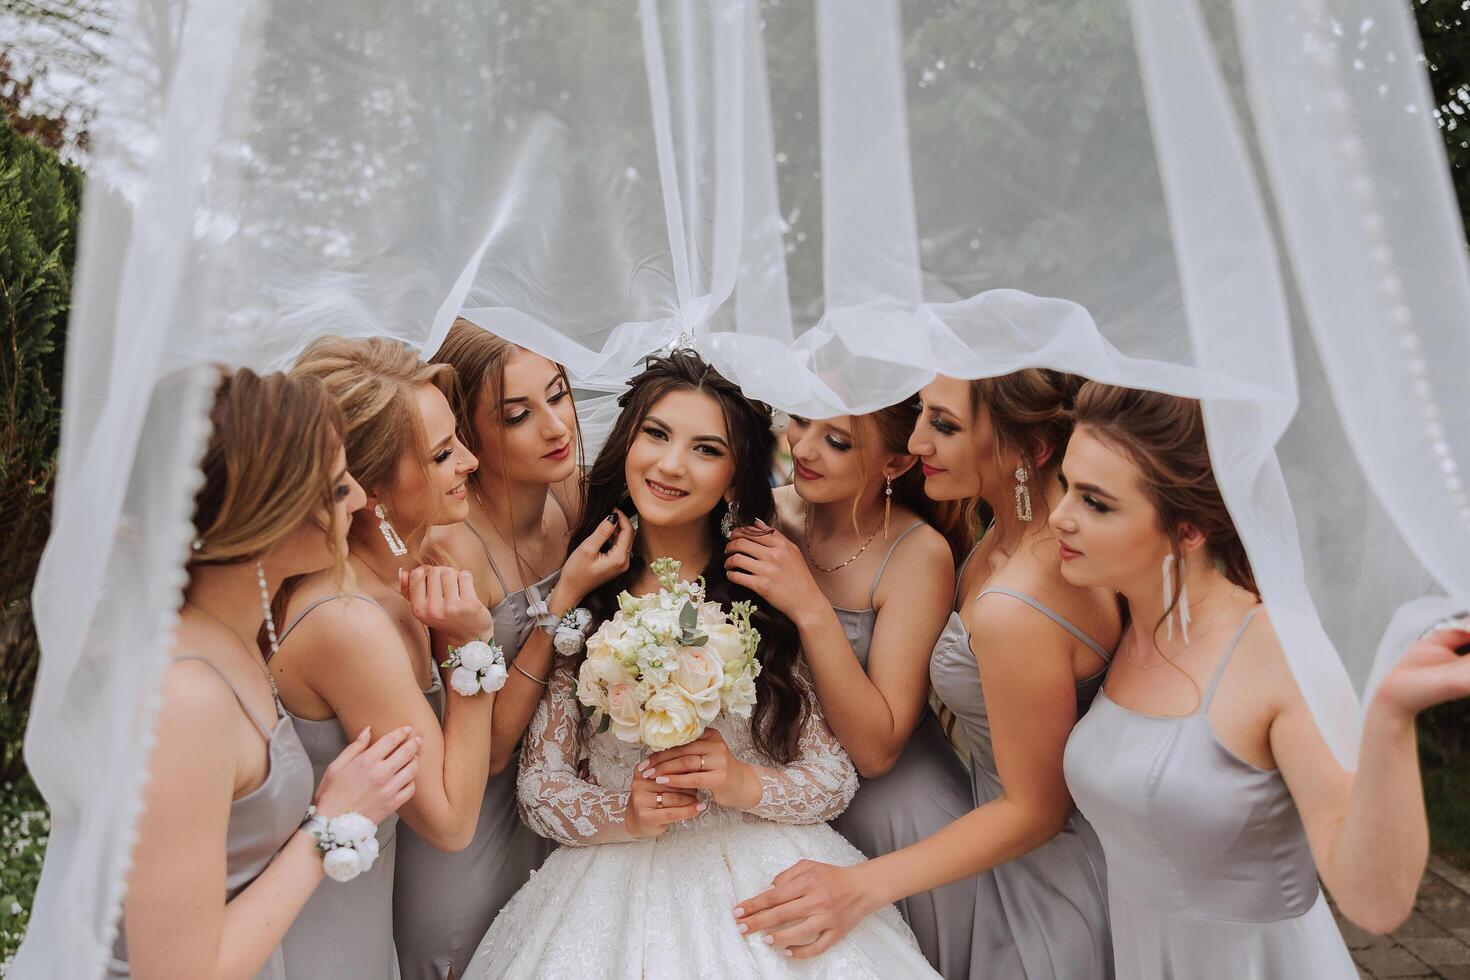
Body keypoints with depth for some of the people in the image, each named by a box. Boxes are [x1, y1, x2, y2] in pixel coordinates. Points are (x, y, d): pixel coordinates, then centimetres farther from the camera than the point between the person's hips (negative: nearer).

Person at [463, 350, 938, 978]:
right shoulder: (579, 599, 0)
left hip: (765, 869, 0)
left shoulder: (770, 592, -2)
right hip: (618, 878, 1)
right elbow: (539, 786, 0)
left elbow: (836, 778, -1)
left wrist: (746, 784, -17)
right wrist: (626, 814, -16)